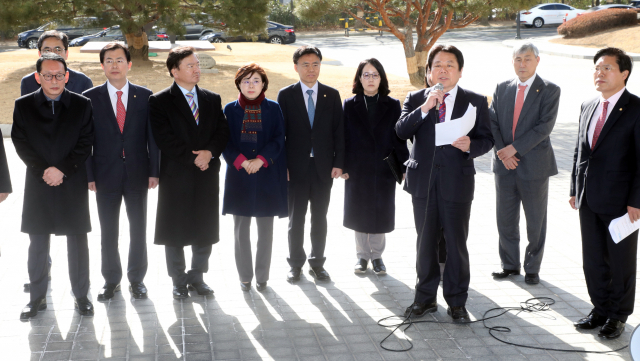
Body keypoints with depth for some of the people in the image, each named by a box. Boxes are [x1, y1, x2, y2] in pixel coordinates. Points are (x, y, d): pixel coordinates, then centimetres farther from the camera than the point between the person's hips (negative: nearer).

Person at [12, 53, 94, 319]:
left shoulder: (82, 105, 1)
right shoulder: (23, 106, 4)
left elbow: (85, 144, -3)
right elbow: (21, 144, -1)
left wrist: (62, 170, -13)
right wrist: (43, 171, -12)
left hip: (73, 185, -1)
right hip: (38, 185, 1)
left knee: (77, 242, 6)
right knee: (38, 245, 8)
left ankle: (81, 295, 18)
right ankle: (37, 297, 21)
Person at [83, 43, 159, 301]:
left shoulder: (145, 96, 2)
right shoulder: (90, 98, 1)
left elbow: (152, 135, 2)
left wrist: (154, 171, -4)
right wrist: (89, 175, -5)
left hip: (137, 173, 1)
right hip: (106, 174, 0)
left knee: (138, 227, 9)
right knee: (108, 231, 7)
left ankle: (136, 279, 23)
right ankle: (111, 280, 22)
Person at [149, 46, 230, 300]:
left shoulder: (212, 99, 11)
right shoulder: (160, 101, -3)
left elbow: (223, 132, 5)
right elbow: (164, 139, -11)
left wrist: (209, 152, -13)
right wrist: (193, 158, -14)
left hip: (207, 175, 4)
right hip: (176, 176, -3)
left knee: (205, 230, 9)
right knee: (175, 232, 6)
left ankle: (197, 277, 25)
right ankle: (179, 281, 21)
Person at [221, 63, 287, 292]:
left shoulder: (273, 108, 3)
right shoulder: (230, 109, 3)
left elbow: (279, 139, -3)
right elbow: (225, 142, -1)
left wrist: (260, 160, -16)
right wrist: (242, 161, -16)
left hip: (267, 176, 0)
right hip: (239, 176, 0)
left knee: (266, 229, 5)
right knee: (241, 228, 5)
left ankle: (262, 276, 17)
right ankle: (245, 276, 16)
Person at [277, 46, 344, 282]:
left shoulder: (332, 95, 5)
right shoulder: (285, 95, 0)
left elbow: (338, 131, 4)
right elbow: (280, 132, -1)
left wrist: (338, 163, -3)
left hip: (323, 167, 1)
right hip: (296, 167, -1)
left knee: (320, 218, 9)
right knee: (296, 218, 7)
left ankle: (317, 263, 21)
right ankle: (296, 264, 19)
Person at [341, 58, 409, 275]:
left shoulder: (392, 106, 1)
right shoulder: (350, 105, 2)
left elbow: (399, 138, 0)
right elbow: (344, 137, 1)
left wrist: (403, 166, -5)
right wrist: (343, 166, -5)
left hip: (384, 169, 0)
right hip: (358, 169, 0)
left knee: (380, 214, 6)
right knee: (359, 214, 8)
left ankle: (377, 255, 21)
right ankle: (362, 255, 21)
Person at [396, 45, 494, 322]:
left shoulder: (476, 101, 3)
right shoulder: (416, 99, 6)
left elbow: (487, 139, 2)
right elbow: (401, 131, -8)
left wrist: (471, 145, -19)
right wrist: (425, 108, -19)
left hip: (457, 181, -1)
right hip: (423, 181, 2)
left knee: (457, 244, 4)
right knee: (425, 242, 12)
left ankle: (456, 302, 17)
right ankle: (425, 298, 25)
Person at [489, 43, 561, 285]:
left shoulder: (549, 91, -4)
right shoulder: (502, 88, 8)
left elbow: (545, 126, -14)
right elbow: (492, 122, 3)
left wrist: (515, 148, -19)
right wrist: (502, 152, -11)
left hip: (534, 165, -3)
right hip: (505, 165, 4)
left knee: (535, 220, 6)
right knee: (505, 219, 11)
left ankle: (532, 268, 20)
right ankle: (510, 265, 26)